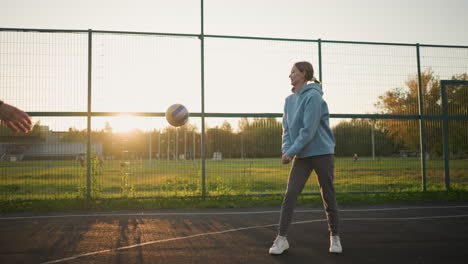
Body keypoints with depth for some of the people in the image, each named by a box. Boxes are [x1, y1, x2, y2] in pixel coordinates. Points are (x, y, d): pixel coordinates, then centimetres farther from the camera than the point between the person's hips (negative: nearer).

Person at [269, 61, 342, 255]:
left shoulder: (313, 96, -13)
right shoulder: (289, 100, 9)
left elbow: (308, 130, -19)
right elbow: (287, 128, 8)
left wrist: (292, 152, -17)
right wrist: (286, 150, -7)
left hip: (322, 152, -5)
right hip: (301, 156, 6)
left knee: (328, 197, 4)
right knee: (290, 195, -5)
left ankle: (334, 237, 19)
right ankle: (281, 238, -1)